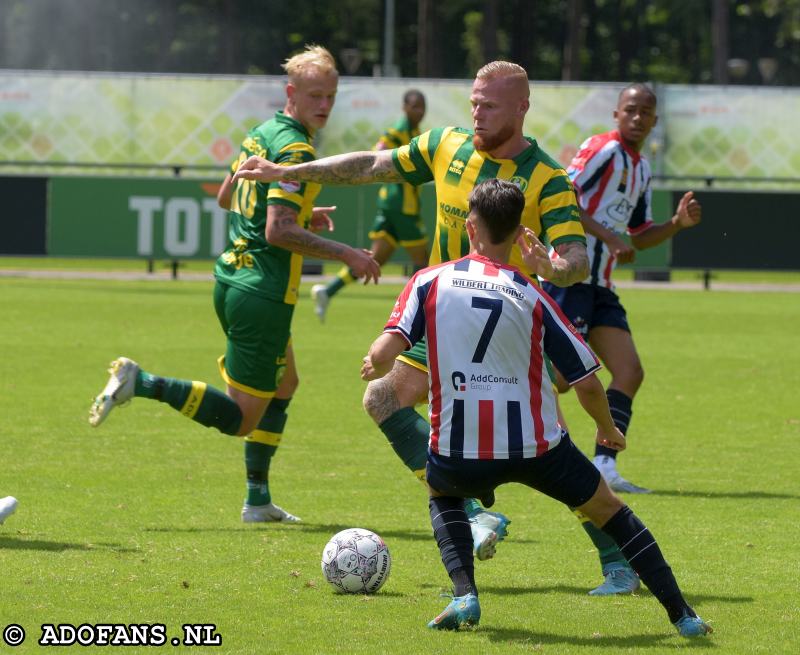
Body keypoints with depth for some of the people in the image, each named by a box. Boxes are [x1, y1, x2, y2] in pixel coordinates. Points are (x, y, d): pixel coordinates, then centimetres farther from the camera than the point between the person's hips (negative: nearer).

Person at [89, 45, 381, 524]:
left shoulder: (262, 134, 11)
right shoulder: (297, 150, -17)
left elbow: (227, 196, 25)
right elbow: (278, 231, -25)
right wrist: (347, 254, -20)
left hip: (233, 281, 10)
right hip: (264, 294, -10)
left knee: (284, 382, 26)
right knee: (241, 418, -5)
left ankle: (259, 500, 26)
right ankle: (141, 383, -14)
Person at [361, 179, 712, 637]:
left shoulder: (430, 282, 2)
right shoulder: (531, 295, 3)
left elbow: (385, 352, -12)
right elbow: (587, 381, 0)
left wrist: (376, 366, 13)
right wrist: (609, 430, 20)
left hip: (459, 453, 0)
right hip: (536, 446, 0)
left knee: (443, 495, 35)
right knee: (607, 507, 21)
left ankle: (464, 595, 11)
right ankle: (682, 614, 18)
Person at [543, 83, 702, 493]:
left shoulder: (641, 169, 19)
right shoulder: (604, 149, -8)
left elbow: (638, 238, 25)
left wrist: (677, 223, 8)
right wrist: (609, 237, -23)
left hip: (600, 286, 9)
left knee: (630, 372, 0)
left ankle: (604, 465, -2)